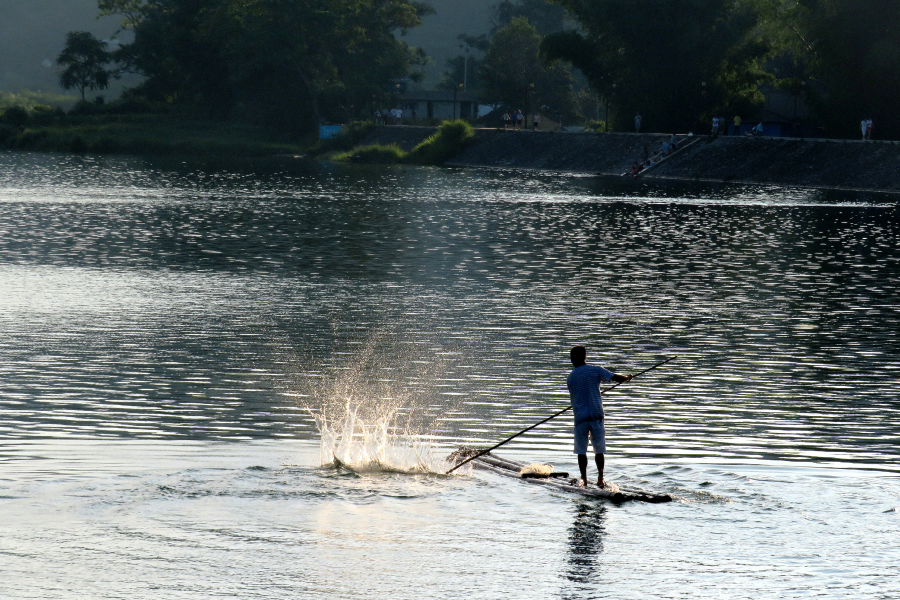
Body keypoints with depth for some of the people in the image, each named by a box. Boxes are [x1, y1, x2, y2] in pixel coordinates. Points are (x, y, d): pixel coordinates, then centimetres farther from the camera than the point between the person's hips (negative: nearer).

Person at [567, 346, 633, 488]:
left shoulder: (571, 377, 5)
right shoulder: (596, 371, 0)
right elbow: (617, 378, -8)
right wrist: (627, 378, 14)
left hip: (580, 416, 0)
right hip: (596, 415, 0)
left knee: (581, 450, 7)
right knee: (599, 449, 8)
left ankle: (584, 479, 4)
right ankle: (600, 478, 2)